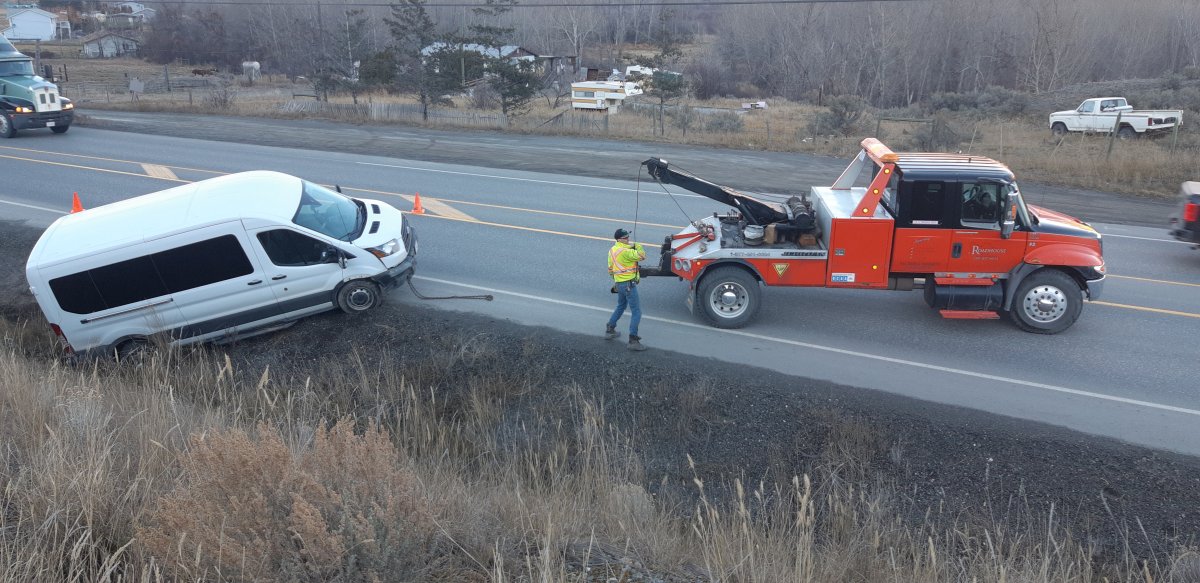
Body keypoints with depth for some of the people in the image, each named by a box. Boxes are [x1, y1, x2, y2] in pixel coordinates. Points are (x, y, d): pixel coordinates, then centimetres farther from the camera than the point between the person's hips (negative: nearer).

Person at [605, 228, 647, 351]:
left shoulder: (612, 250, 9)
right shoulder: (625, 251, -21)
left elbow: (610, 269, 18)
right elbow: (641, 256, -24)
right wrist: (637, 246, -6)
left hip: (619, 284, 9)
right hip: (629, 284, -9)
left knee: (620, 307, 30)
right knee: (636, 312, -5)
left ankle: (609, 330, 38)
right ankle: (633, 340, -9)